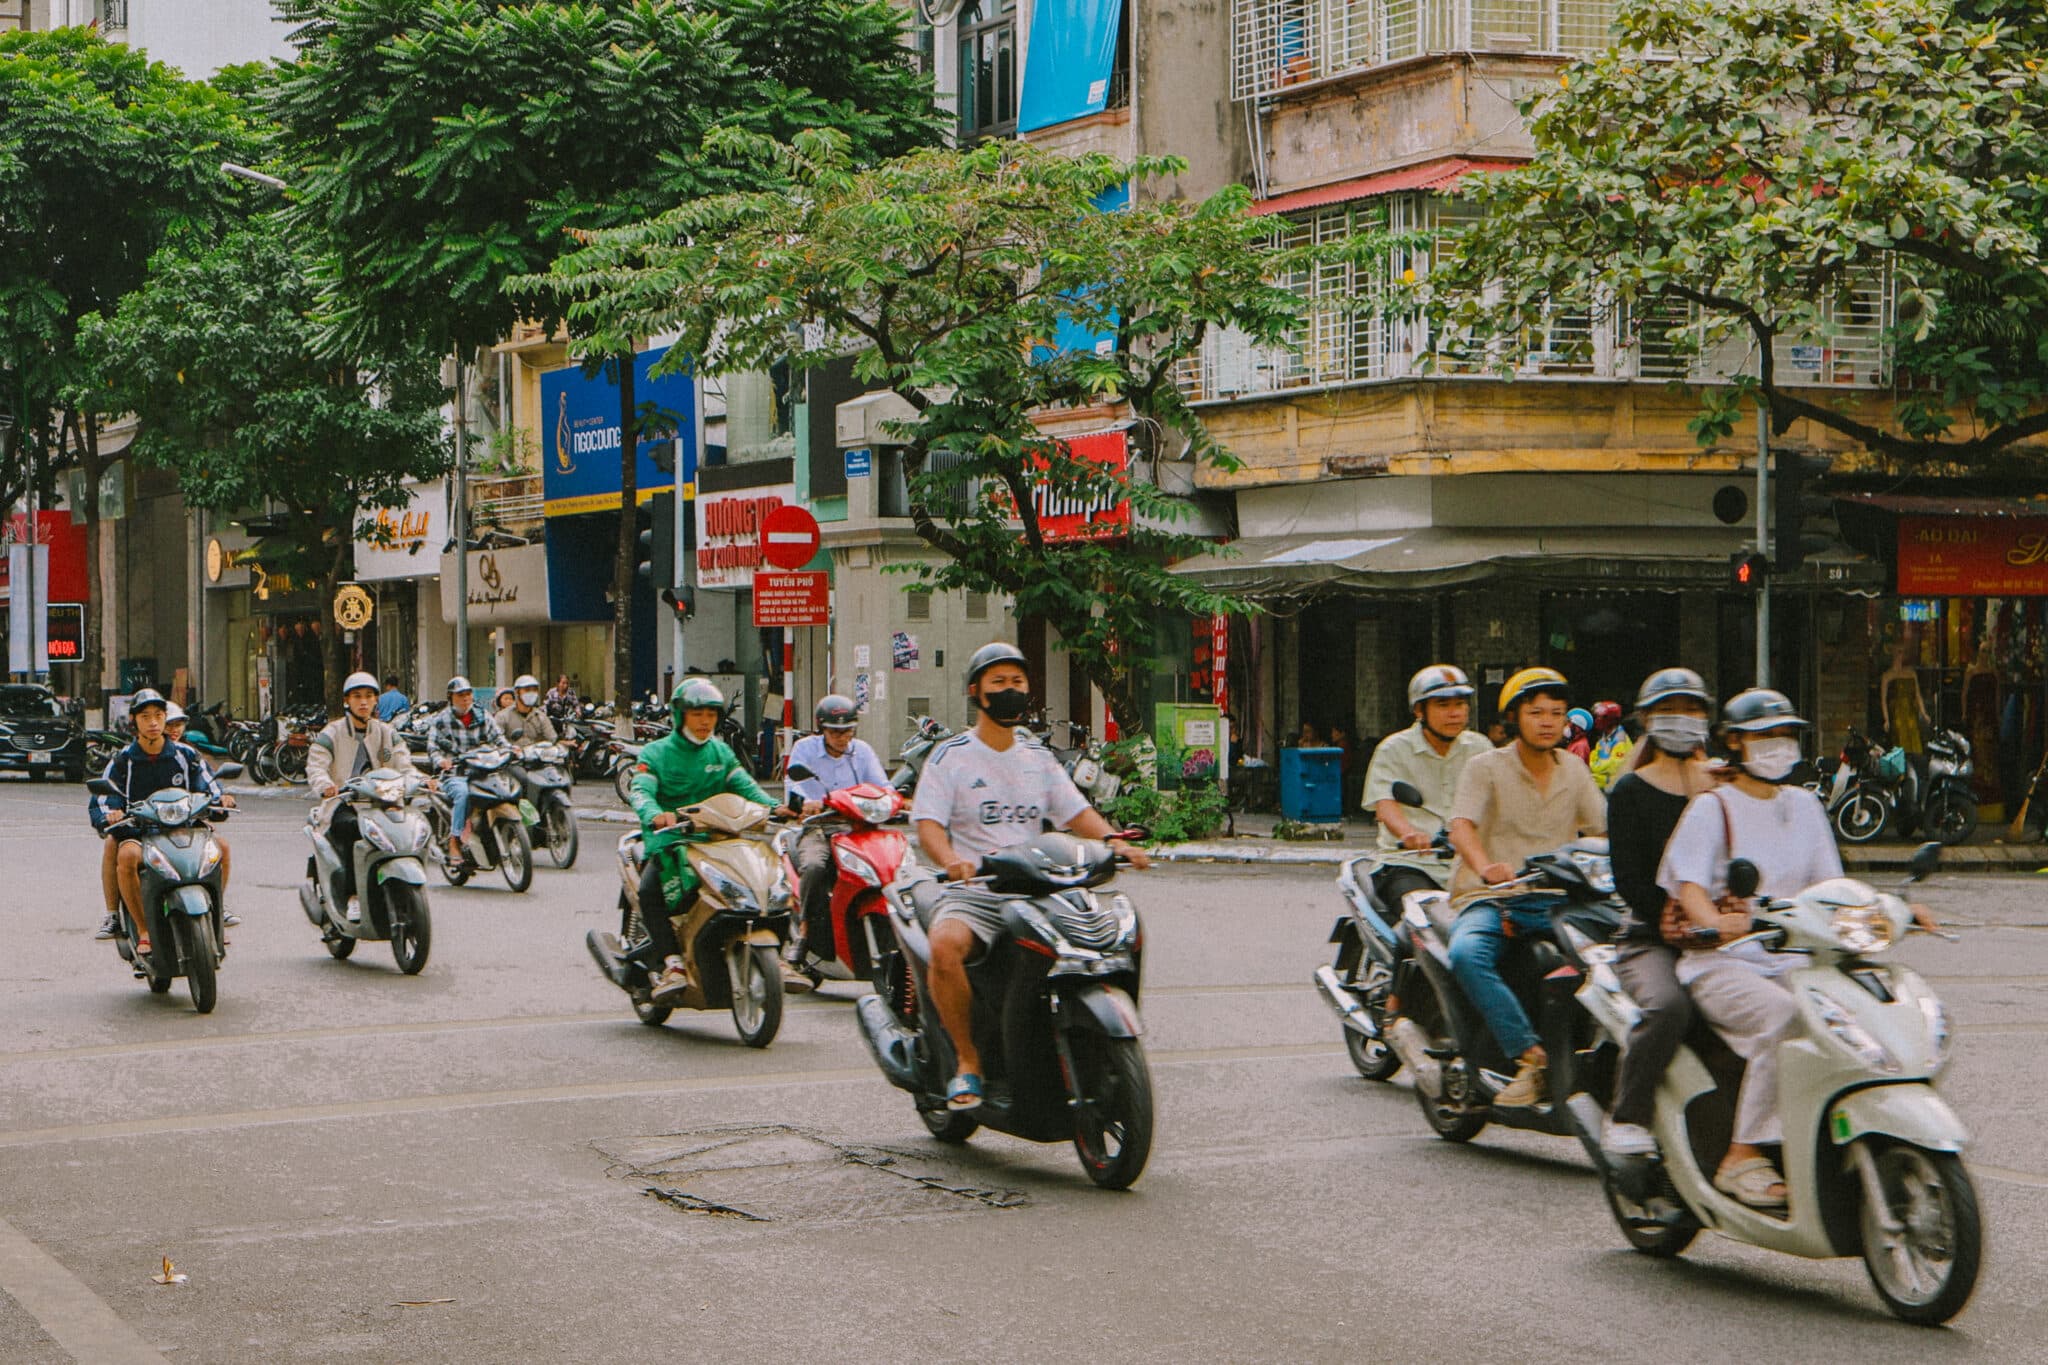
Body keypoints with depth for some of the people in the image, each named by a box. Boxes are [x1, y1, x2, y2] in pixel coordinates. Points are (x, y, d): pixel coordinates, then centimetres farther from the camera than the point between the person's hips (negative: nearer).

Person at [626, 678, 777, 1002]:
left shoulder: (721, 753, 18)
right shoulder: (655, 753, 6)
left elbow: (746, 786, 3)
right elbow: (641, 792, -11)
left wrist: (773, 807, -19)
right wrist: (655, 814, -36)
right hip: (669, 841, -3)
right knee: (650, 891, -33)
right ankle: (673, 964, -32)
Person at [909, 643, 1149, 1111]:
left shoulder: (1038, 757, 19)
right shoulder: (950, 757, 3)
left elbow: (1075, 810, 11)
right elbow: (928, 823, -7)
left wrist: (1113, 840, -10)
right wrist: (951, 860, -30)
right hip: (972, 893, -4)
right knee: (945, 946, -37)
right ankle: (967, 1060, -18)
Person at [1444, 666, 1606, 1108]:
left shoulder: (1573, 769, 16)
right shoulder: (1486, 767, 0)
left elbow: (1605, 827, 11)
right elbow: (1462, 825, -15)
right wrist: (1486, 867, -38)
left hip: (1556, 902, 4)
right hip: (1490, 901, -3)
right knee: (1467, 954, -37)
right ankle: (1531, 1058, -37)